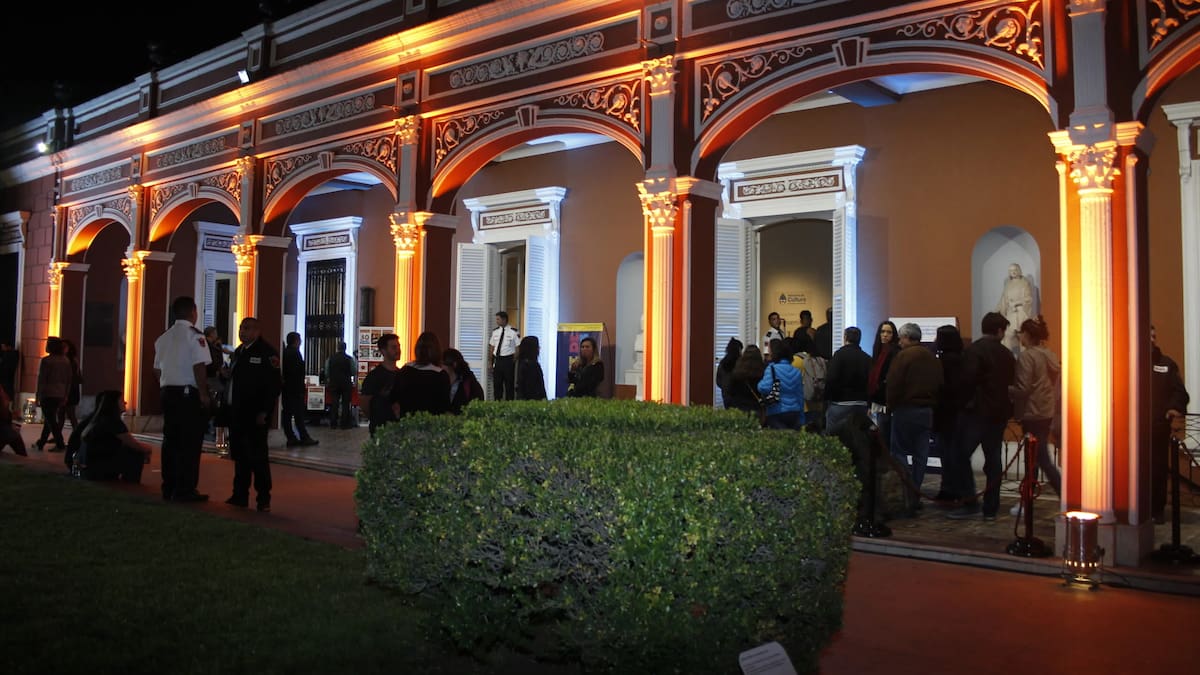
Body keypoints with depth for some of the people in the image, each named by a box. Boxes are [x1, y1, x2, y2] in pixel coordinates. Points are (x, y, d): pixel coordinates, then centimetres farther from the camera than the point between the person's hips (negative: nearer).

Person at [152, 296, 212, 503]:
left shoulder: (163, 337, 13)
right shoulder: (194, 336, -9)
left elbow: (158, 369, 13)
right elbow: (199, 367, -16)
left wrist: (165, 391, 18)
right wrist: (204, 394, -13)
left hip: (167, 392, 7)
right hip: (189, 393, -7)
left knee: (170, 440, 11)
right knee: (189, 443, -3)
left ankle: (169, 488, 17)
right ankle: (184, 490, -2)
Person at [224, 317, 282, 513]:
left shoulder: (267, 352, -9)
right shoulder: (239, 352, 17)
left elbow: (273, 385, -14)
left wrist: (264, 412, -18)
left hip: (255, 414, -8)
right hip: (237, 413, 8)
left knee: (258, 456, -4)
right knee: (239, 455, 12)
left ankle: (263, 498, 3)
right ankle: (240, 495, 21)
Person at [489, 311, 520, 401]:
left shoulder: (513, 332, -6)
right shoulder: (495, 331, 8)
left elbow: (518, 348, -5)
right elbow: (492, 346, 12)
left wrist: (514, 360, -9)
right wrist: (491, 361, 6)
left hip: (508, 360, -4)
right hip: (496, 359, 5)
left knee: (509, 383, 2)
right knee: (496, 383, 9)